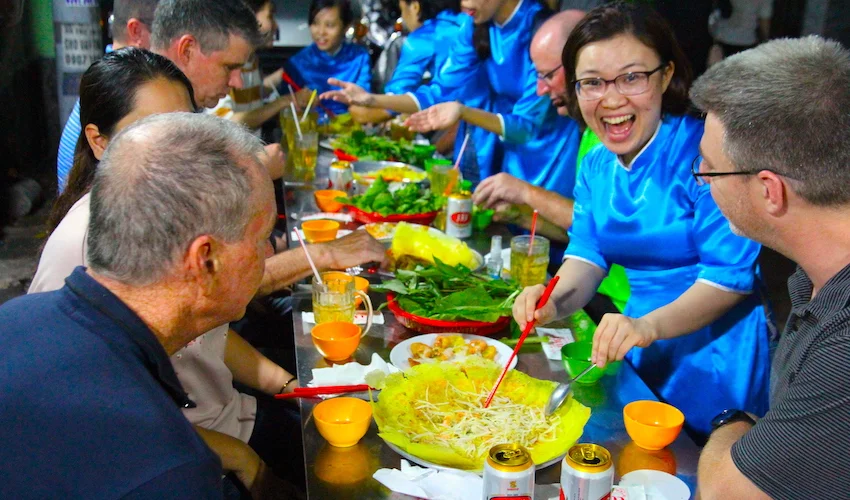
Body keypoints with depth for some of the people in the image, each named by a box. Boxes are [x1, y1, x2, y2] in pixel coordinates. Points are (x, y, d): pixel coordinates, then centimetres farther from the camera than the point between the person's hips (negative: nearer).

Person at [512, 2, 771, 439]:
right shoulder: (595, 165, 4)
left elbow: (732, 274, -22)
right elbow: (588, 255, 3)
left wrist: (649, 326, -35)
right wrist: (554, 300, -19)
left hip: (715, 357, -6)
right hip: (643, 354, 6)